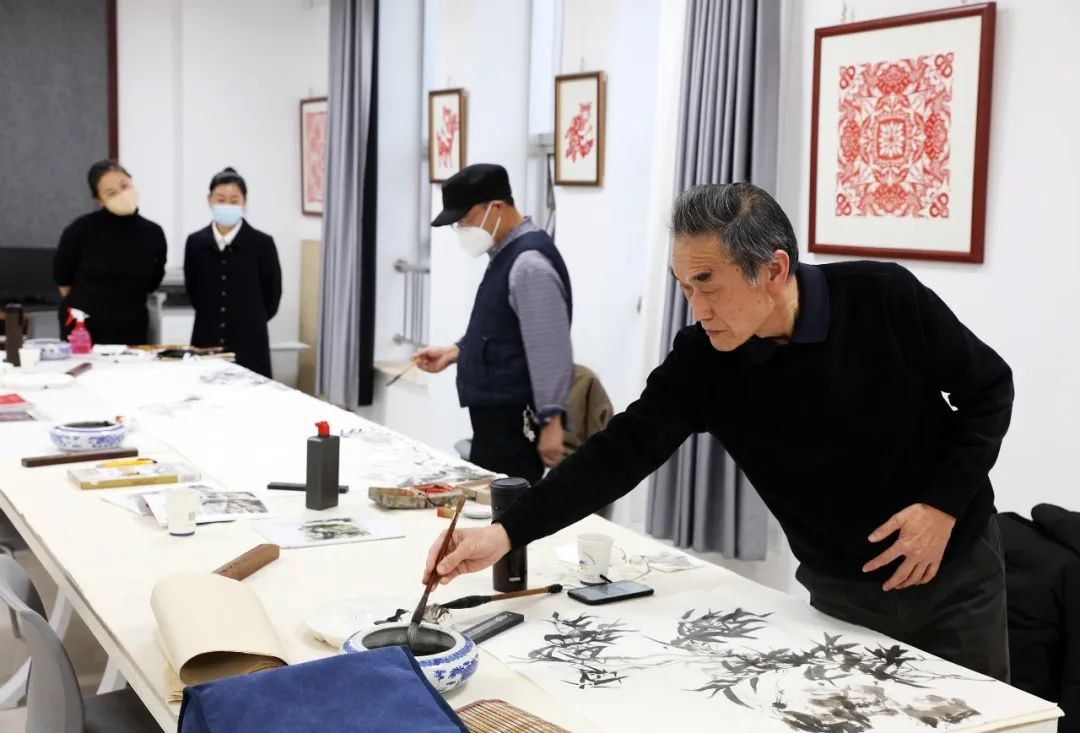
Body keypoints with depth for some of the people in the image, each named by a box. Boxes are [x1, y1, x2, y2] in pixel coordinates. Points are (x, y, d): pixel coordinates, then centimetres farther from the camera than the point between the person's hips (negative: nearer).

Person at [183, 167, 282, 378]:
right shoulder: (195, 242, 5)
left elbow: (272, 296, 3)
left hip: (249, 343, -2)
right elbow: (192, 291, 14)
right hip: (207, 340, 2)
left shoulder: (262, 243, -4)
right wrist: (211, 319, 13)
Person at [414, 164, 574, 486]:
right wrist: (456, 351, 11)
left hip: (514, 422, -10)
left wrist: (551, 421, -21)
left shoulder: (530, 263, -19)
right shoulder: (506, 254, 12)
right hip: (496, 415, 10)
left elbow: (551, 351, -22)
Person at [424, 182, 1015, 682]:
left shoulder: (885, 299, -21)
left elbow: (989, 389, -8)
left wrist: (945, 503, -18)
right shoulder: (701, 358, -16)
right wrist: (506, 533, -26)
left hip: (954, 571, -1)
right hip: (840, 589, 1)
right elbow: (623, 450, -17)